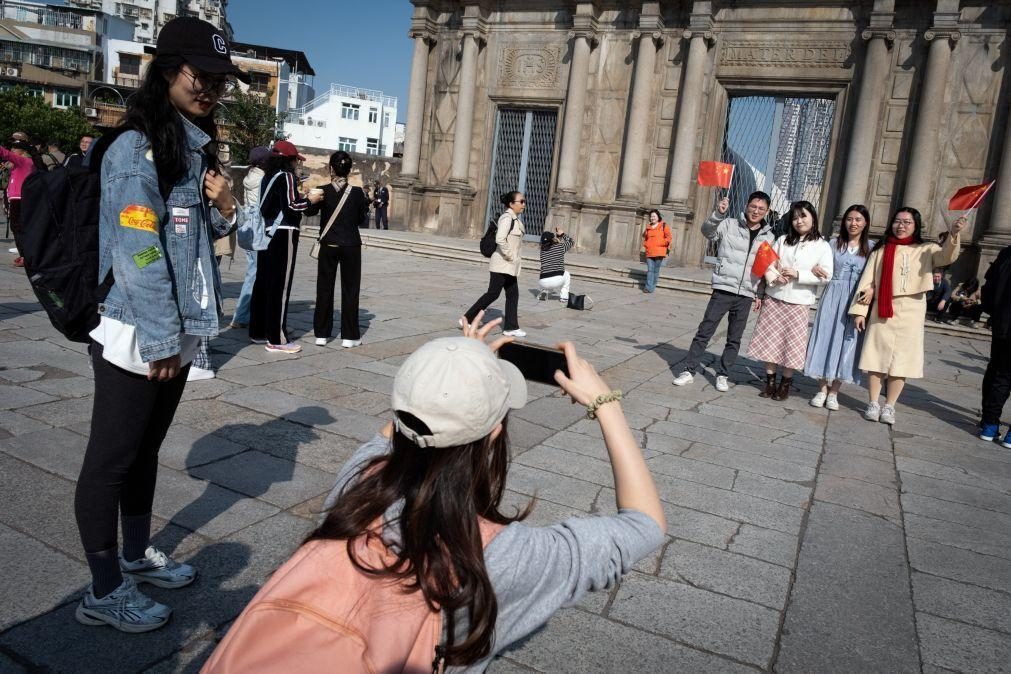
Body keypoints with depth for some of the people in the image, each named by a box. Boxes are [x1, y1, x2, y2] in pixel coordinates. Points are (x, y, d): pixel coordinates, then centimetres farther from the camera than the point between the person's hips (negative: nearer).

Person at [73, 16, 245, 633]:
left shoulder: (197, 149, 12)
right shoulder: (137, 149, -13)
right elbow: (138, 252, -18)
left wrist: (224, 206, -2)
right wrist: (159, 340, -18)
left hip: (176, 333, 8)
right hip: (137, 337, -8)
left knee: (146, 449, 19)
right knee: (111, 459, 3)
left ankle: (137, 555, 35)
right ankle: (104, 593, 16)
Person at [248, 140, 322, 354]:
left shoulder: (268, 176, 13)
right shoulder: (287, 176, -9)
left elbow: (277, 204, 10)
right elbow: (290, 206, -18)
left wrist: (300, 198, 15)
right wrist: (310, 200, -3)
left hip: (267, 232, 8)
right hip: (283, 234, -8)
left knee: (263, 281, 12)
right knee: (280, 285, -6)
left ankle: (258, 332, 20)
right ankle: (277, 339, -5)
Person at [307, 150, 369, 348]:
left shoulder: (324, 191, -6)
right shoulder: (357, 192, -7)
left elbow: (310, 211, 8)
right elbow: (362, 220, 2)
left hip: (328, 246, 1)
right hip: (351, 246, -1)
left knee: (324, 288, 9)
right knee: (350, 289, 6)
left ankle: (321, 333, 12)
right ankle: (349, 336, 7)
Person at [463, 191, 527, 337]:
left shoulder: (515, 219, 13)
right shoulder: (507, 218, -16)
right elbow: (500, 239, -29)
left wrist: (516, 258, 17)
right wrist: (509, 256, -20)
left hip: (510, 265, 9)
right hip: (502, 264, -9)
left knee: (513, 294, 8)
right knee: (493, 293, -5)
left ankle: (511, 327, 14)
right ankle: (467, 319, 4)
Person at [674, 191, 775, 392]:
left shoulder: (768, 237, 9)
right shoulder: (730, 225, -2)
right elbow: (708, 231, -19)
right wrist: (718, 214, -36)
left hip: (746, 295, 3)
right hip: (723, 289, -3)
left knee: (734, 339, 9)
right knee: (704, 332, -1)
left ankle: (723, 375, 20)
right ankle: (689, 371, 6)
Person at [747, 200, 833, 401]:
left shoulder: (822, 246, 0)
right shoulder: (782, 240, 10)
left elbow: (826, 276, -9)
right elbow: (768, 264, 6)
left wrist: (798, 274, -16)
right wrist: (774, 277, -14)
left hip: (798, 303, -3)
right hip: (773, 298, 3)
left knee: (791, 344, 1)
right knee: (769, 340, 5)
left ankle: (785, 384, 14)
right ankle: (770, 381, 16)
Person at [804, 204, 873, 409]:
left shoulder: (871, 248, 4)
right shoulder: (834, 243, 7)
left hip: (856, 300, 0)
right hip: (833, 296, 0)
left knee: (847, 343, 3)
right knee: (826, 338, 1)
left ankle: (833, 392, 14)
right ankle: (822, 389, 13)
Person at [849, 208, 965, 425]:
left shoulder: (925, 250, 6)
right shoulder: (881, 250, 9)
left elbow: (946, 256, -14)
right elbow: (867, 280, 5)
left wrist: (953, 234, -33)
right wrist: (859, 310, -2)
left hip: (910, 312, -1)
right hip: (882, 310, 1)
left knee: (902, 359, 1)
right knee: (876, 356, 2)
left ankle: (889, 406, 11)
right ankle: (873, 403, 13)